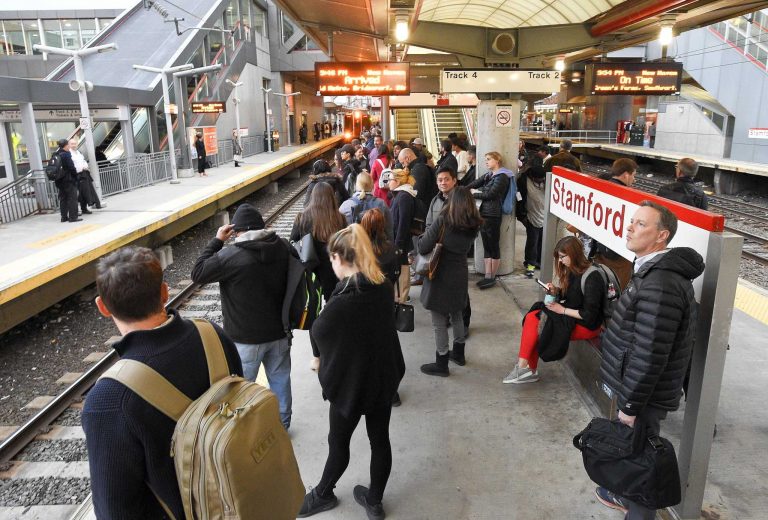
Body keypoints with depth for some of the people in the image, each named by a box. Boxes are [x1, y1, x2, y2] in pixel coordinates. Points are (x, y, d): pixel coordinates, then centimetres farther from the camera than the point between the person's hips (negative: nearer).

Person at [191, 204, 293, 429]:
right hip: (278, 332, 5)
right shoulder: (283, 247, -5)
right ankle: (282, 423, 35)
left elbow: (198, 274, -10)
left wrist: (217, 240, -6)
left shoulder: (231, 256, -22)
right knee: (280, 379, 19)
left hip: (246, 338, -5)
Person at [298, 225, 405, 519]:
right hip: (384, 378, 6)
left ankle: (323, 495, 40)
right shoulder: (384, 287, -6)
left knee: (338, 443, 16)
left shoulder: (342, 303, -28)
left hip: (350, 383, -6)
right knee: (380, 440, 18)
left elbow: (317, 335, -12)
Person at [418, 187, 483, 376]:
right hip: (460, 276, 6)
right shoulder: (473, 226, -4)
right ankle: (458, 354, 41)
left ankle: (441, 364, 17)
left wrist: (422, 237, 1)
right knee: (457, 315, 24)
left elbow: (423, 248, -19)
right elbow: (465, 247, 7)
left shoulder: (442, 221, -18)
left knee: (439, 321, 6)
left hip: (440, 277, -6)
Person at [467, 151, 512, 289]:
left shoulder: (502, 177, -7)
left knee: (494, 247, 1)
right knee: (486, 247, 9)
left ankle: (492, 278, 8)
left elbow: (490, 194, -14)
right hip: (483, 213, 8)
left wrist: (473, 193, -3)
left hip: (493, 215, -8)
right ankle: (487, 276, 13)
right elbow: (474, 184, 8)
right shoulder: (489, 175, 17)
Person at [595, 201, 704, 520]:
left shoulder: (660, 285, -30)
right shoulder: (656, 270, 5)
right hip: (637, 386, 10)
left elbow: (649, 355, -29)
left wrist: (630, 405, -19)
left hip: (644, 394, -10)